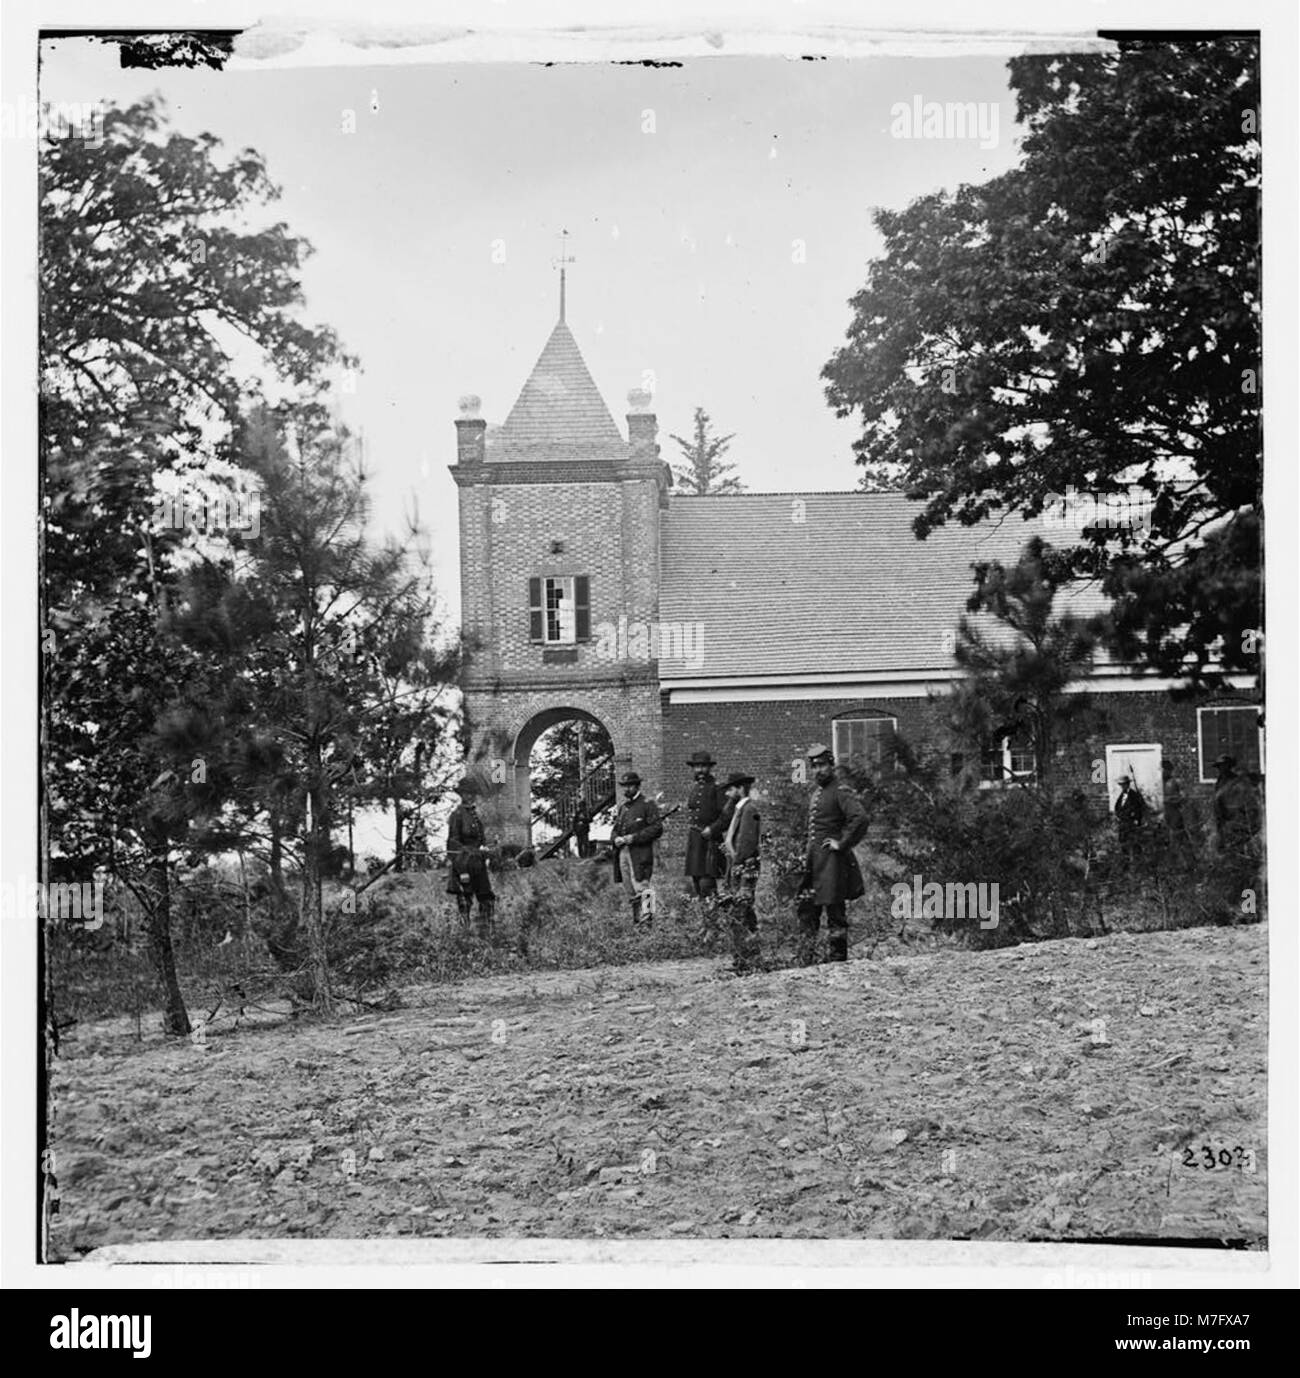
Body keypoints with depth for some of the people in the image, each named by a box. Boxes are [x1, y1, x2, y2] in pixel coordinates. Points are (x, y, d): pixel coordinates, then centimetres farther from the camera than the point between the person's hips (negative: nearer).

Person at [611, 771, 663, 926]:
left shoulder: (648, 805, -3)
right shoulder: (622, 807, 19)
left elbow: (657, 829, -11)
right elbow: (615, 830, 23)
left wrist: (634, 837, -16)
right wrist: (616, 839, -1)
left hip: (641, 854, -7)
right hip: (623, 853, 7)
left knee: (641, 887, -14)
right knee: (630, 891, 9)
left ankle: (646, 918, -14)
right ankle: (637, 919, 15)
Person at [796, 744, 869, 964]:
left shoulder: (841, 792, -11)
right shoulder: (814, 793, 15)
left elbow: (861, 818, -26)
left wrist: (842, 844, -19)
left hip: (832, 861, -9)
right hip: (813, 861, 9)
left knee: (835, 913, -2)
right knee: (806, 912, 8)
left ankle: (837, 962, 4)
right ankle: (805, 963, 12)